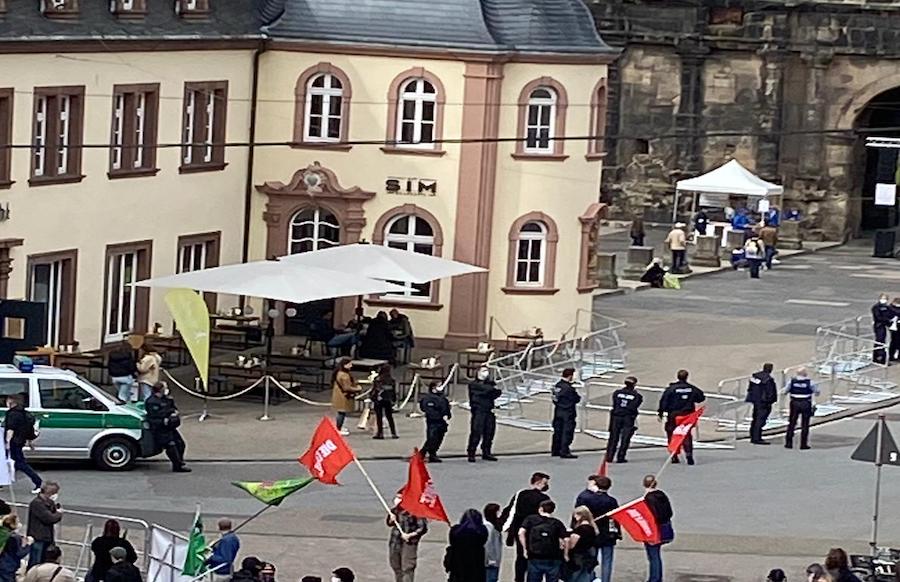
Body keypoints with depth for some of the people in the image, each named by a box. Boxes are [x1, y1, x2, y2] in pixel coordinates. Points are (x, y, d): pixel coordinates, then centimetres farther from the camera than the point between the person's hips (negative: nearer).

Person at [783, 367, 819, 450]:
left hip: (794, 403, 2)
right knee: (805, 425, 6)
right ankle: (803, 444, 4)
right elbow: (817, 391, 2)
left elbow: (785, 391, 1)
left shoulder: (791, 381, -4)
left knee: (792, 424, 10)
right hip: (806, 404, -2)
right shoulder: (809, 382, -8)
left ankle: (788, 443, 10)